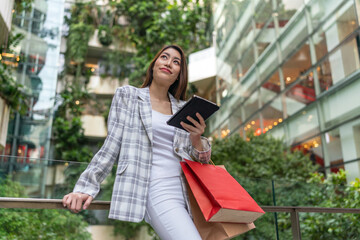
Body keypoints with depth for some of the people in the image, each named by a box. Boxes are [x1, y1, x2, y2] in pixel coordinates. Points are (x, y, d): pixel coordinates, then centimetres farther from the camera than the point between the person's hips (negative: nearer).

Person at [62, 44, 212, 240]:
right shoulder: (127, 95, 10)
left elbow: (197, 159, 17)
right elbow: (111, 147, 5)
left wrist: (197, 139, -5)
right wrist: (85, 187, -4)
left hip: (185, 191, 5)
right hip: (155, 191, -5)